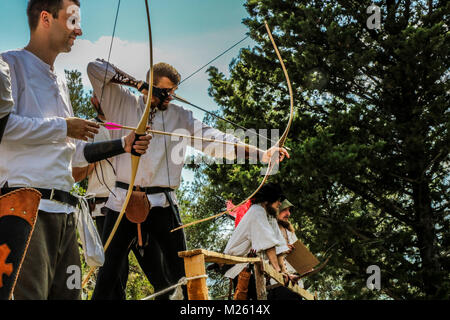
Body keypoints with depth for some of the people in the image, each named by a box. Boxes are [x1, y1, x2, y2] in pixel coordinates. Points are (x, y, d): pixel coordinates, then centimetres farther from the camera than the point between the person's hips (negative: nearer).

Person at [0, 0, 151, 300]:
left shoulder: (60, 84, 26)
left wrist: (123, 145, 17)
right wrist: (63, 127, -8)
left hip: (63, 210, 8)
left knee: (67, 292, 4)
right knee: (29, 293, -15)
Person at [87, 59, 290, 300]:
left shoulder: (181, 117, 10)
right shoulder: (123, 103, 6)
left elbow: (216, 140, 3)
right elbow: (95, 68, 4)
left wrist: (262, 153, -8)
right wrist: (133, 82, -4)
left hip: (162, 204, 1)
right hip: (123, 200, -1)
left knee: (181, 275, 0)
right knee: (108, 273, 3)